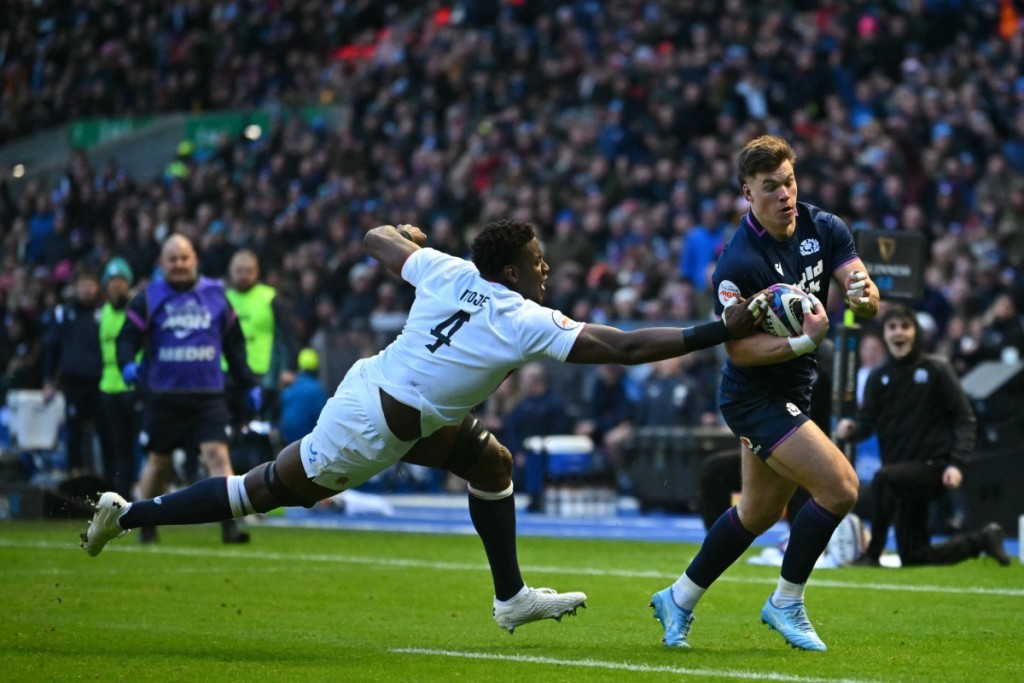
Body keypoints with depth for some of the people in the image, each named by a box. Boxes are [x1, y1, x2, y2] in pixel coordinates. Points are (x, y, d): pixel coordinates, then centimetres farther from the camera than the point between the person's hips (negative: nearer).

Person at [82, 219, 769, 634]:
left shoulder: (447, 271, -4)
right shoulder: (527, 324, -22)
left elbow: (377, 240, 11)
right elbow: (625, 347, -22)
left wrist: (403, 232, 35)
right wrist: (722, 331, -20)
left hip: (375, 385, 8)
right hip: (373, 430, -8)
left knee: (493, 463, 16)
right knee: (264, 492, 7)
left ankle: (511, 596, 24)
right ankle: (130, 514, 16)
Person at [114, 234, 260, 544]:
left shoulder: (216, 295, 8)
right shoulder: (148, 299, 2)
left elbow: (234, 344, 16)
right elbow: (127, 337, -2)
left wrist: (249, 384, 13)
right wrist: (127, 364, -23)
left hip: (208, 394, 0)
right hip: (163, 396, 0)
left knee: (217, 453, -14)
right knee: (159, 461, 11)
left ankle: (229, 526, -18)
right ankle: (147, 525, 29)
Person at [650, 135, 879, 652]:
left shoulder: (824, 228, -4)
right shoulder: (738, 263, -23)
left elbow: (869, 305, -7)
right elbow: (738, 347, -24)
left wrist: (863, 294, -31)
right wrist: (805, 340, -36)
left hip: (792, 393, 8)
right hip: (754, 397, -8)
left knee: (759, 513, 19)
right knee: (840, 487, -18)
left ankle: (679, 600, 36)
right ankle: (786, 604, -2)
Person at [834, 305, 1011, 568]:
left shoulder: (936, 369, -3)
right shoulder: (878, 377, 9)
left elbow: (966, 418, -6)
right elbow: (867, 423, 5)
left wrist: (956, 463, -19)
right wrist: (850, 430, -19)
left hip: (933, 467, -6)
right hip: (903, 474, 6)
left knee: (882, 478, -35)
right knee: (914, 557, 6)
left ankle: (872, 554, -27)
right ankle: (983, 540, 29)